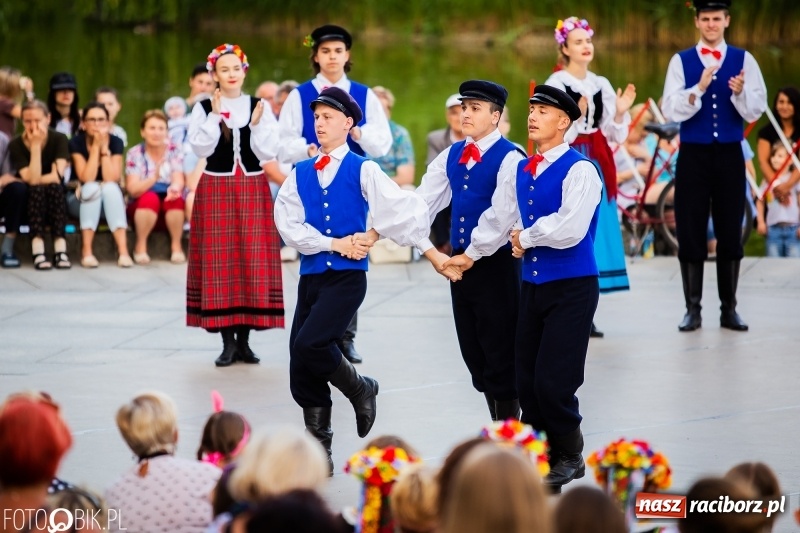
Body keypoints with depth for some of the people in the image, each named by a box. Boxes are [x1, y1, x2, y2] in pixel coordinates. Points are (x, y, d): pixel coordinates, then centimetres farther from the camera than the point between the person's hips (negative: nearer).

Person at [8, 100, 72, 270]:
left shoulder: (59, 139, -8)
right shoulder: (16, 145, -11)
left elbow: (57, 176, -20)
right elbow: (32, 179, -22)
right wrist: (35, 145, -25)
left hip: (55, 202, 1)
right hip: (27, 203, -1)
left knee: (54, 187, -31)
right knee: (37, 189, -32)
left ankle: (60, 250, -42)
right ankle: (38, 252, -47)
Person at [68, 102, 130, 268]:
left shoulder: (115, 142, -8)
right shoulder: (76, 143, -11)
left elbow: (111, 179, -20)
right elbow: (87, 179, -23)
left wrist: (104, 147, -23)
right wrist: (96, 146, -24)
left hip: (110, 201, 1)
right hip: (83, 200, -1)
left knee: (110, 188, -32)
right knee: (93, 188, -33)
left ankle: (123, 251, -41)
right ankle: (86, 252, -35)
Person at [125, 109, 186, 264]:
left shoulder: (174, 151, -1)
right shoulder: (135, 154, -6)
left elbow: (179, 180, -15)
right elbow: (133, 189, -18)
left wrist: (175, 187, -41)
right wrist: (153, 178, -38)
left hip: (172, 210, 1)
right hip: (142, 208, -1)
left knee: (175, 197, -31)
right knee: (150, 197, -33)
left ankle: (176, 246, -17)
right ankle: (140, 246, -18)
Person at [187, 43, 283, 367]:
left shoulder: (258, 107, 5)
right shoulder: (203, 109, 2)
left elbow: (268, 152, -1)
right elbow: (200, 148, -9)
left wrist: (256, 123, -14)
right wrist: (215, 116, -14)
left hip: (253, 191, 1)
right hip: (215, 191, -1)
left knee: (252, 262, 0)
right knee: (220, 264, -3)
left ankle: (244, 339, 8)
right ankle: (228, 342, 3)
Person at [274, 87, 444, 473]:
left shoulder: (363, 170, -1)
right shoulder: (300, 174, 10)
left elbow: (404, 208, -7)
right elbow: (288, 225, 0)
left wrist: (371, 235, -3)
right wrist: (334, 243, -8)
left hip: (347, 277, -5)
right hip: (311, 276, 5)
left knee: (310, 343, -24)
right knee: (302, 373, 2)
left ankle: (360, 389, 4)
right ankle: (319, 453, 13)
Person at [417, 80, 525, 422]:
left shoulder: (508, 158, -13)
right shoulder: (451, 156, 9)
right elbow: (421, 203, 7)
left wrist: (470, 257, -19)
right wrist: (430, 250, -4)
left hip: (495, 264, -7)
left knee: (499, 355, -1)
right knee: (473, 355, 12)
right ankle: (497, 427, 23)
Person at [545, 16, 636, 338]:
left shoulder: (601, 85, 12)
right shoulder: (556, 84, -6)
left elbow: (615, 135, 14)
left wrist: (620, 113, -3)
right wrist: (576, 116, -25)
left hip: (597, 164, 6)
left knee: (596, 233, 5)